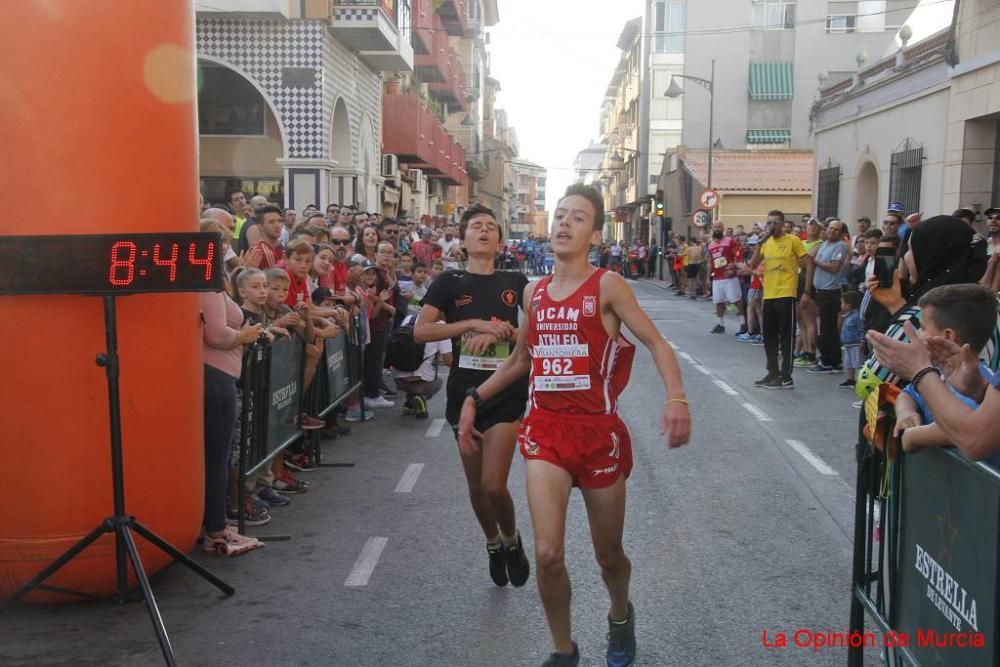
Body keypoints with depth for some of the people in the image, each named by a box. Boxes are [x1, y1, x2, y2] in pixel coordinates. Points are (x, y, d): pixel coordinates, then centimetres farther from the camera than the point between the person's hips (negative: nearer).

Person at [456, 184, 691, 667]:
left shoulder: (607, 286, -7)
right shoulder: (534, 292, 7)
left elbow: (656, 343, -10)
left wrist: (676, 397, -27)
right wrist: (474, 399, 13)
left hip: (598, 430, -2)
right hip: (545, 428, 2)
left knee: (609, 554, 13)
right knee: (547, 554, -11)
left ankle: (620, 616, 47)